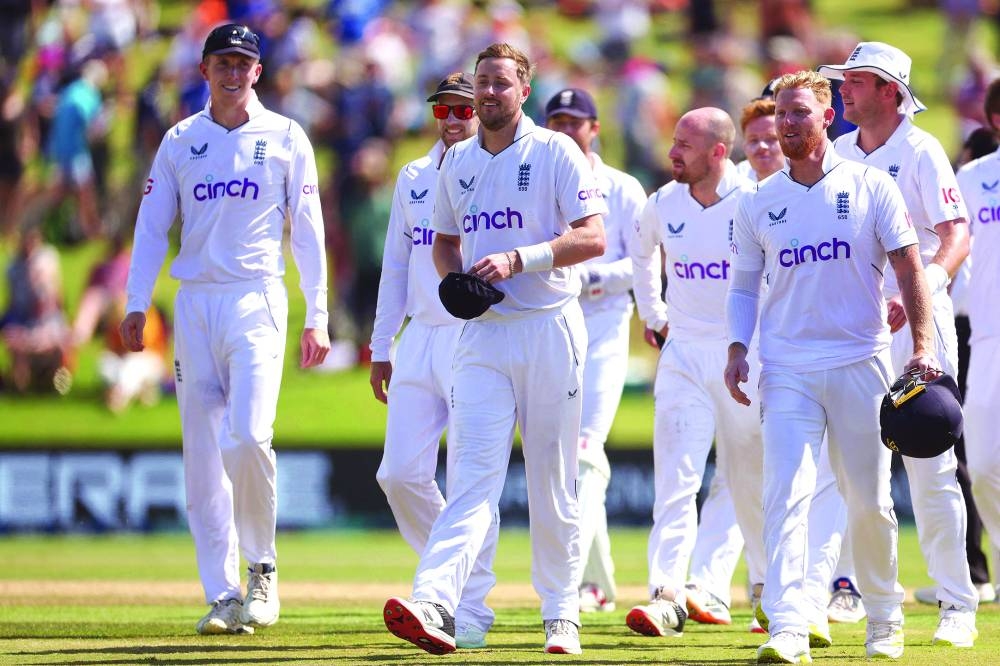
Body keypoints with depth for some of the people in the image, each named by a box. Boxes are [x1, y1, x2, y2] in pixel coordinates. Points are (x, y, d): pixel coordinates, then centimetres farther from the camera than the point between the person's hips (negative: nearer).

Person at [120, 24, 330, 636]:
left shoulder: (285, 138, 5)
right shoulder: (180, 141, 11)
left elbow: (308, 230, 4)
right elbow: (153, 224, 8)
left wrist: (317, 317, -2)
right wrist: (137, 304, -3)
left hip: (257, 302, -3)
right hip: (194, 304, 3)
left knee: (249, 436, -19)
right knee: (202, 452, -1)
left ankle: (261, 568, 1)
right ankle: (223, 595, 1)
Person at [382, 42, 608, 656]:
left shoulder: (555, 153, -3)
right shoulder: (457, 163, 13)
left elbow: (593, 238, -11)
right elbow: (445, 241, 26)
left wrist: (517, 259, -20)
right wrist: (455, 277, 4)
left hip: (550, 329, -3)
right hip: (483, 331, 3)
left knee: (554, 482, 3)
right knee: (474, 471, -10)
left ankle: (562, 615, 14)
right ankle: (435, 606, -25)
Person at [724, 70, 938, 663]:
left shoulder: (871, 187, 3)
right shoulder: (759, 203, 9)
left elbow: (909, 268, 0)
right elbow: (744, 285, 16)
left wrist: (923, 346, -10)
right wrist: (738, 348, 0)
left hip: (861, 363, -1)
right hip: (788, 368, 1)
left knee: (870, 500, 5)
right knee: (786, 493, -14)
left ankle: (884, 616, 25)